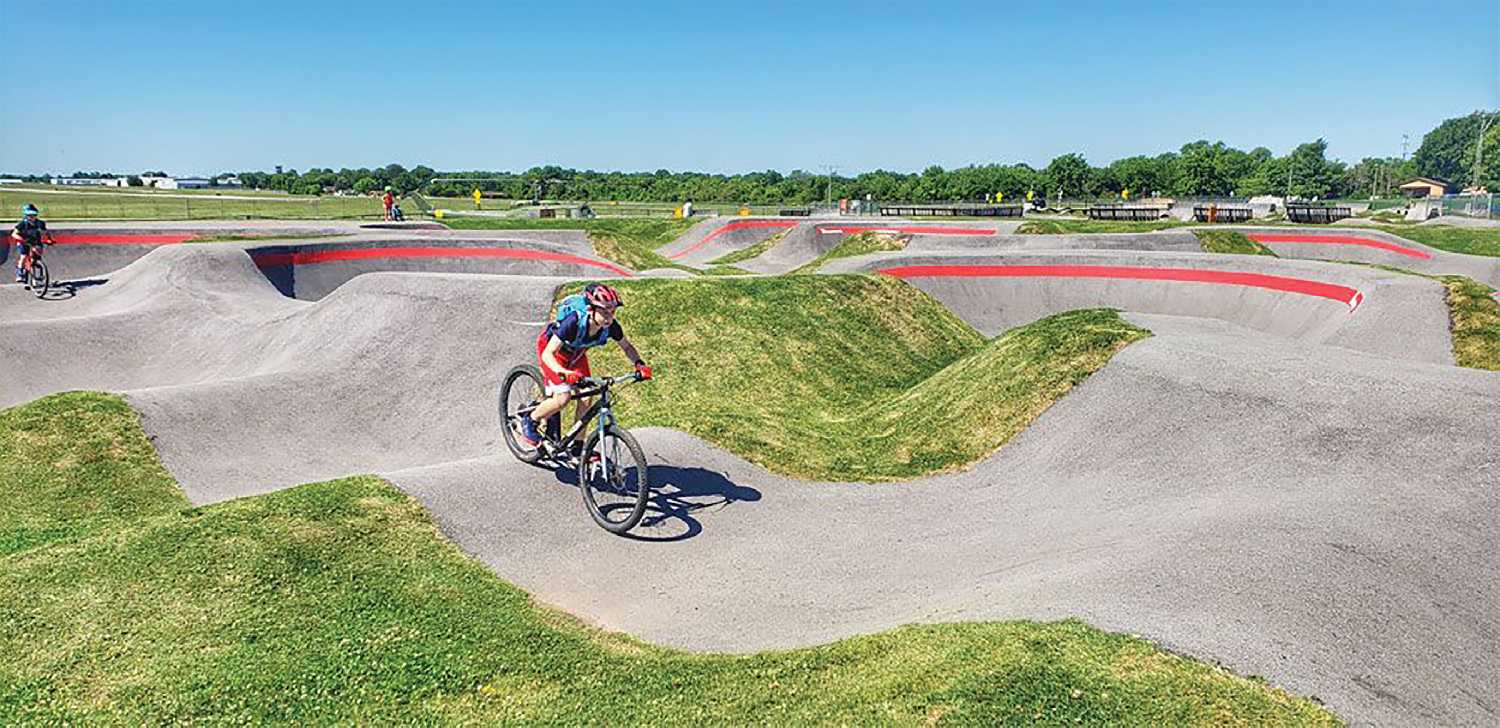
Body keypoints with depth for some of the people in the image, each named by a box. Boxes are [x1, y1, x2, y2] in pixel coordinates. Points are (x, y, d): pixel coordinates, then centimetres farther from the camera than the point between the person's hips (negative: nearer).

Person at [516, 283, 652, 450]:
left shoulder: (611, 326, -27)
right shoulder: (574, 321, -41)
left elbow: (627, 346, -7)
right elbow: (548, 354, -40)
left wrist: (639, 363, -27)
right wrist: (563, 373, -58)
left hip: (576, 353, 5)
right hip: (550, 347, -5)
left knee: (586, 398, -7)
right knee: (563, 397, -19)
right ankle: (528, 423, 7)